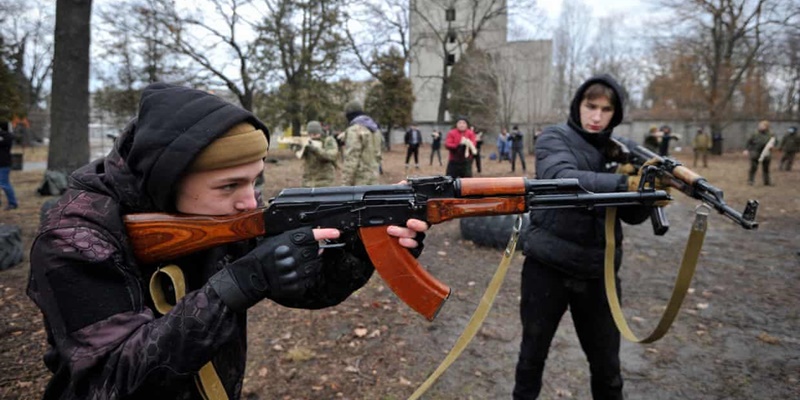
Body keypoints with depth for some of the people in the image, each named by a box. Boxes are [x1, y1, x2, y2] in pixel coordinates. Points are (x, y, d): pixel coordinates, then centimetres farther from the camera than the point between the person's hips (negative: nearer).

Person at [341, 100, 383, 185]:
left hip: (360, 180, -8)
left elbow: (351, 159, -18)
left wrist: (345, 183, -17)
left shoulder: (354, 130, -13)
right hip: (374, 178, 8)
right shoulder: (375, 129, 15)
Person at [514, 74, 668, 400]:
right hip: (547, 266, -3)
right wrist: (625, 183, -38)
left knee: (607, 362, 13)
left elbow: (632, 215, 1)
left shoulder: (624, 149, 7)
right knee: (533, 352, 13)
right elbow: (561, 179, -27)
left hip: (599, 271, 3)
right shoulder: (555, 138, -5)